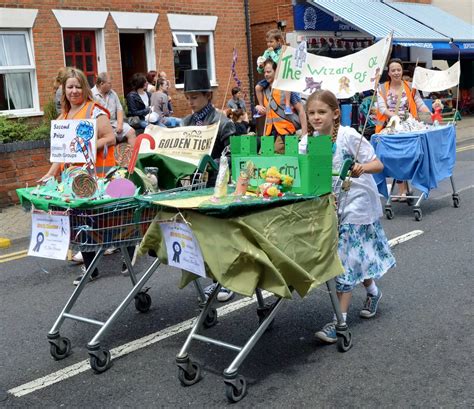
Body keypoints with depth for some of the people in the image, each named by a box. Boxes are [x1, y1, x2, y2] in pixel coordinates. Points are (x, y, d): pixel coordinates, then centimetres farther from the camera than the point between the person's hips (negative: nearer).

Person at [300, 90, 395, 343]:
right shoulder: (308, 141, -3)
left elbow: (378, 165, -15)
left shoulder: (349, 136, -16)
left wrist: (361, 168, -36)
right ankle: (372, 292, 44)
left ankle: (339, 321, -2)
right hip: (332, 205, 5)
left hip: (356, 204, -5)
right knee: (354, 256, 16)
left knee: (347, 259, -7)